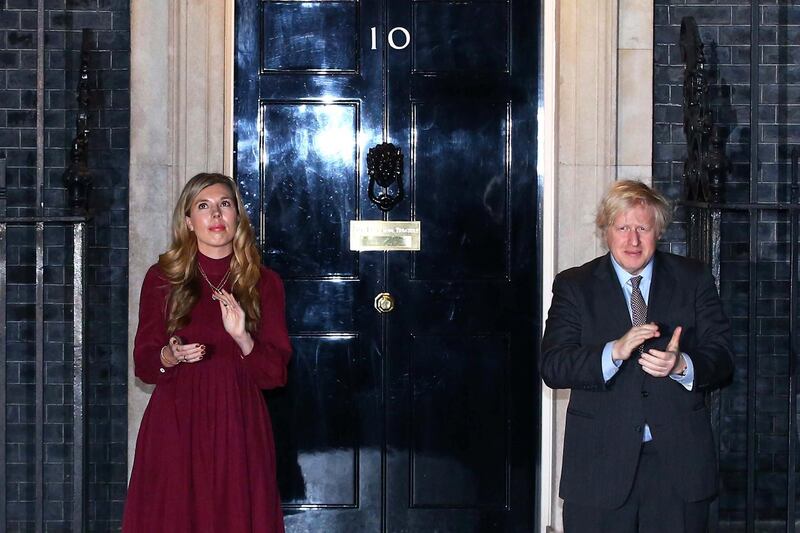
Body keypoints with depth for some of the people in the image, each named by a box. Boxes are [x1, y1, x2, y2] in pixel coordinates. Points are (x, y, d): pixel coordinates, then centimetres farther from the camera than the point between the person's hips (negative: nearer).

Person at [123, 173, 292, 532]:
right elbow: (144, 364, 4)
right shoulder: (162, 277, 4)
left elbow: (275, 372, 1)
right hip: (175, 425, 0)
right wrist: (171, 355, -17)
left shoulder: (263, 283, 6)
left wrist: (243, 338, -17)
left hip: (238, 427, 1)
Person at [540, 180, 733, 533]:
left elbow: (722, 359, 2)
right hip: (600, 463, -1)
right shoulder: (574, 286, 4)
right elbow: (552, 367, -7)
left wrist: (682, 366, -20)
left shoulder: (694, 280, 7)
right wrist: (614, 352, -23)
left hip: (678, 461, 1)